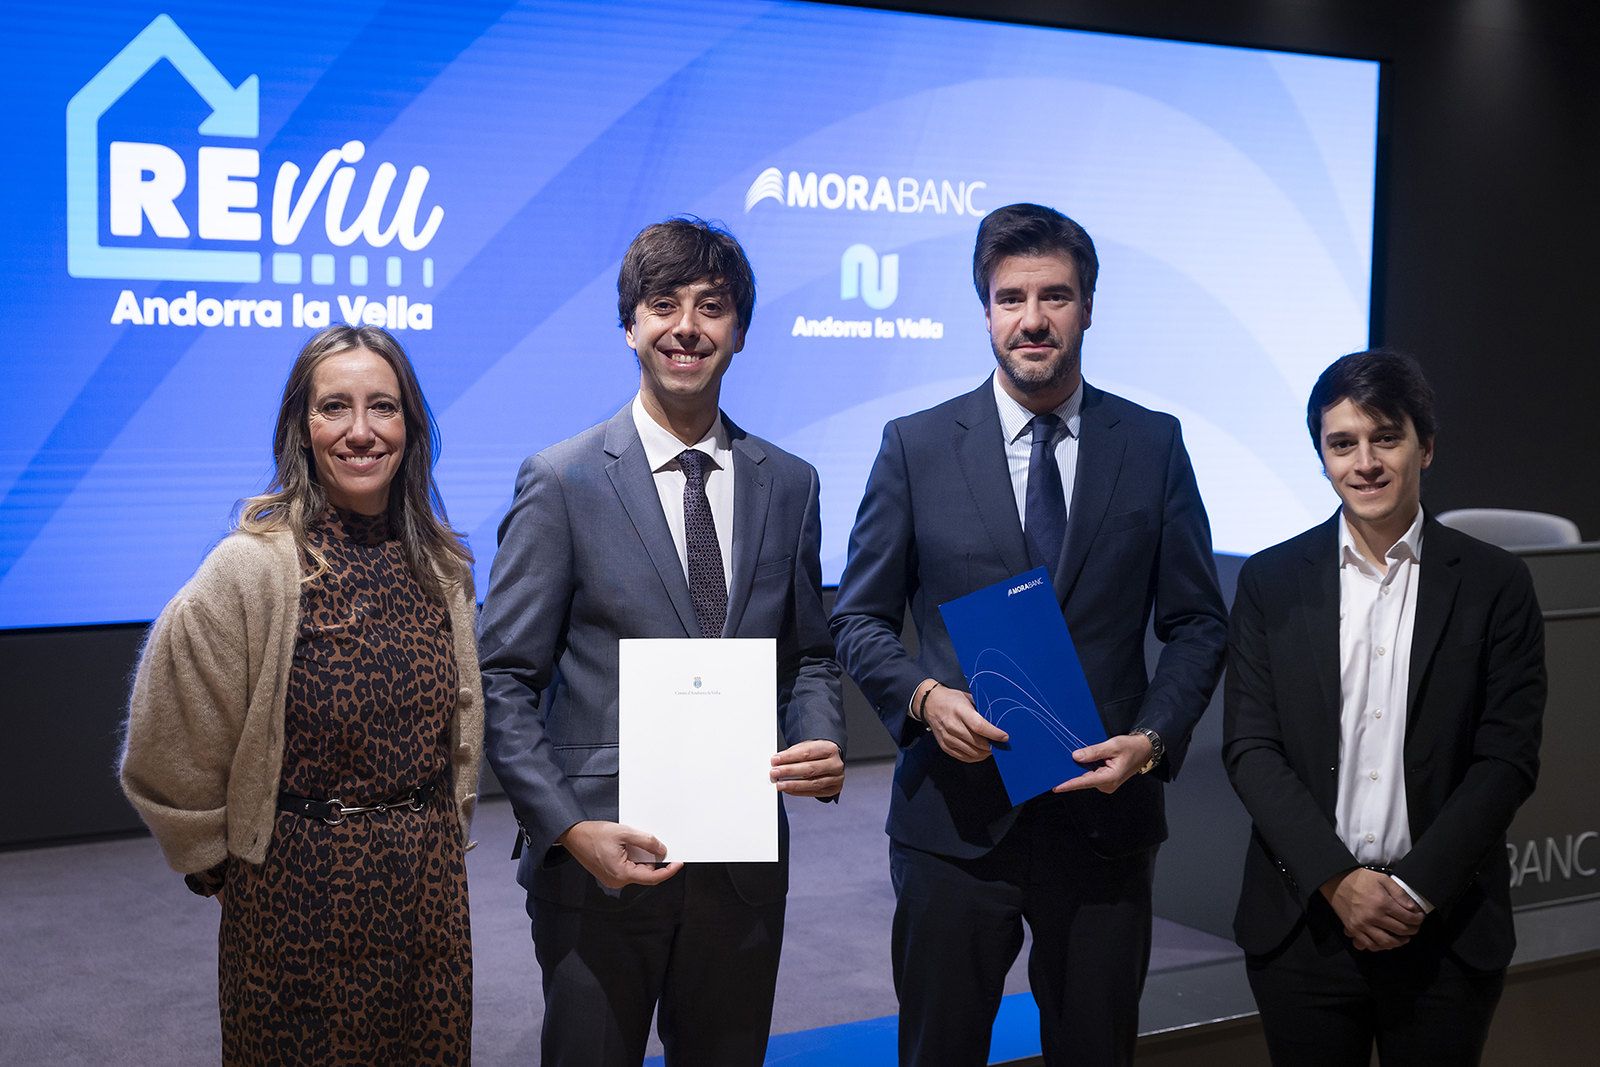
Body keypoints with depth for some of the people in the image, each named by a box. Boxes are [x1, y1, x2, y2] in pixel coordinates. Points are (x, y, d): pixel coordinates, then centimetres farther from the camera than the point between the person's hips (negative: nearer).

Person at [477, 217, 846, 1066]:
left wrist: (821, 746, -6)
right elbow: (505, 683, -6)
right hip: (598, 863, -3)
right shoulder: (561, 483, -5)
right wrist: (570, 829, -16)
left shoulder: (789, 485, 7)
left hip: (744, 864, 4)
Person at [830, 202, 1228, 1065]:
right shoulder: (915, 446, 1)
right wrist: (923, 696, -15)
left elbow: (1197, 623, 6)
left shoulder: (1153, 446, 4)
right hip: (955, 818, -1)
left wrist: (1153, 737, -10)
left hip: (1104, 810, 1)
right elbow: (859, 618, 4)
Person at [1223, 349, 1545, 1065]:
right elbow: (1249, 748, -2)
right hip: (1303, 920, 1)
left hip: (1446, 928, 0)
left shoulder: (1495, 585, 0)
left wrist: (1415, 889, -12)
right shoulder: (1271, 581, 3)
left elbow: (1508, 758, -4)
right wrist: (1336, 880, -12)